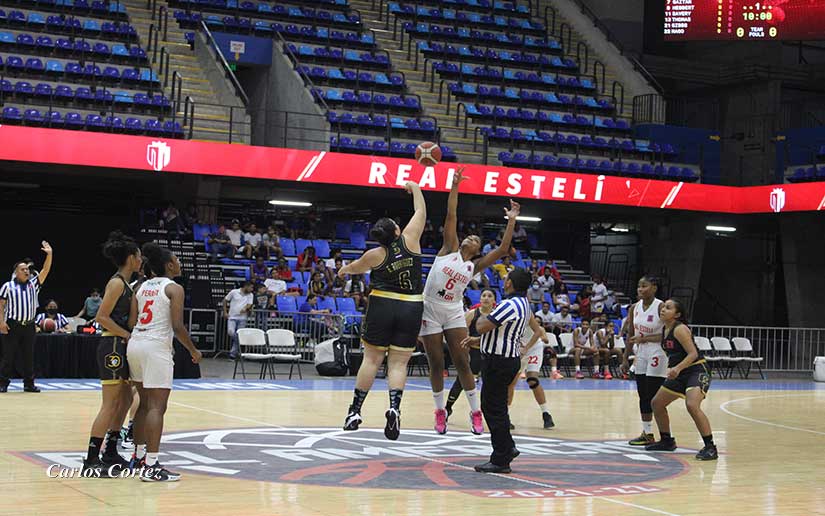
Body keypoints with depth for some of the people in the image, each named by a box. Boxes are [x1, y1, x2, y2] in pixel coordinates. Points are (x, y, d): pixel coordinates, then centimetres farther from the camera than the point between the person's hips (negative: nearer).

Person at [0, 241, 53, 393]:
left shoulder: (33, 284, 11)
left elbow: (45, 271, 1)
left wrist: (49, 254, -10)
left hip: (29, 325, 4)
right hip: (12, 325, -4)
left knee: (29, 357, 5)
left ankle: (29, 384, 10)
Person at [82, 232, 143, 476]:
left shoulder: (125, 284, 16)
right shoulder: (117, 283, -11)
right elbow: (102, 317, -18)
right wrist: (128, 336, -17)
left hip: (122, 348, 10)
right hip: (113, 347, -10)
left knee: (125, 400, 13)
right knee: (110, 405, -8)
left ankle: (110, 454, 20)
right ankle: (91, 459, -6)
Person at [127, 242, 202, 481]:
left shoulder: (142, 287, 14)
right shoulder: (174, 289, -6)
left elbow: (131, 322, 9)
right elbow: (177, 326, -12)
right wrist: (193, 350, 1)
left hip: (135, 344, 8)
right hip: (156, 347, -8)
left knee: (144, 403, 19)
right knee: (157, 406, -7)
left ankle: (139, 456, 28)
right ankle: (151, 467, -11)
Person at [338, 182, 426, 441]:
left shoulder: (375, 254, 0)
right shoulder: (410, 240, -1)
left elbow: (356, 267, 21)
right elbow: (421, 212, 11)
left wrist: (344, 269, 43)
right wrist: (415, 188, 26)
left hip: (382, 306, 0)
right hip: (411, 310, 1)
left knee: (371, 359, 6)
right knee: (398, 364, 1)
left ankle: (355, 411, 8)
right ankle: (394, 408, -18)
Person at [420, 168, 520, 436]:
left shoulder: (475, 266, 5)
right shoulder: (449, 250, 1)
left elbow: (502, 249, -4)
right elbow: (451, 216, -4)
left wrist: (511, 221, -6)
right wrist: (455, 187, -9)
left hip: (454, 313, 1)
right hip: (430, 311, -1)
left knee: (462, 363, -2)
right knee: (436, 365, 3)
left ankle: (476, 412, 5)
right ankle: (440, 411, 17)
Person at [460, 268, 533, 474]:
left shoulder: (510, 305, -21)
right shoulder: (523, 304, 12)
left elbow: (482, 327, -22)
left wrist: (480, 319, 1)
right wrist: (477, 340, 16)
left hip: (499, 362, -10)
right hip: (509, 358, 10)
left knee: (494, 409, -4)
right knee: (491, 406, 20)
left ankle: (500, 461, 1)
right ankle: (507, 448, 25)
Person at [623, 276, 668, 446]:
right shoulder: (634, 308, 5)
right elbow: (631, 335, 13)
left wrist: (644, 338, -21)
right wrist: (625, 358, 12)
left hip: (657, 354, -7)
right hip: (640, 354, 7)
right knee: (643, 396, 10)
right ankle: (647, 433, 18)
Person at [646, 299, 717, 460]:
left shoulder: (680, 329, -18)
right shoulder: (665, 330, 8)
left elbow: (693, 354, -24)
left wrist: (678, 368, -34)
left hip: (697, 371, -10)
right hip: (679, 374, 10)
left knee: (692, 405, -30)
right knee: (656, 403, 14)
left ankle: (710, 448, -23)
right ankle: (667, 442, 30)